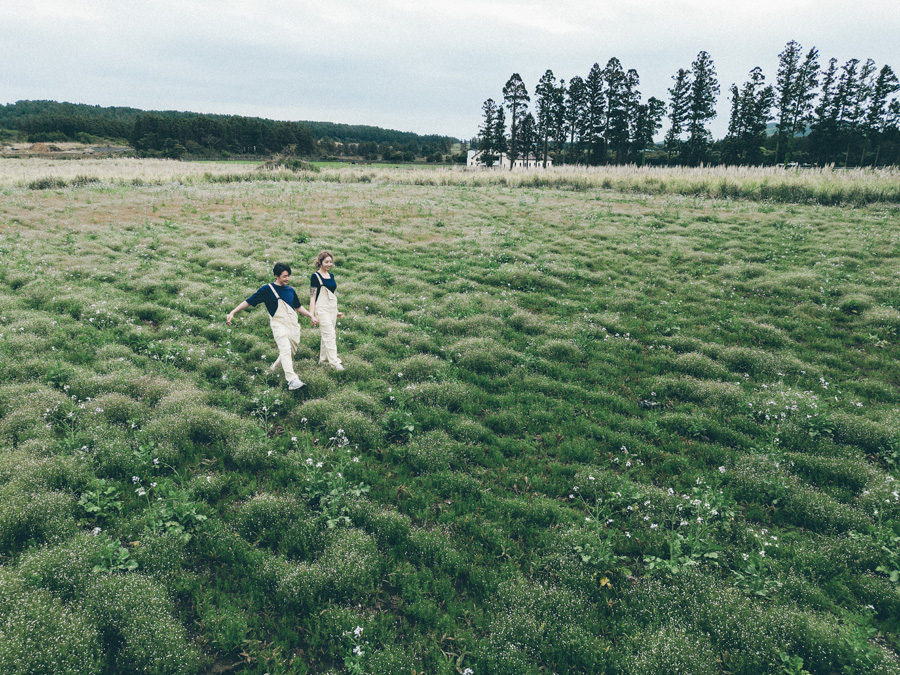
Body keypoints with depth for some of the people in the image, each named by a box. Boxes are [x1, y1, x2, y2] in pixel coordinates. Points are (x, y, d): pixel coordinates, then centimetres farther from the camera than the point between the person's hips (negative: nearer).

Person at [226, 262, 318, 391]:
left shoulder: (290, 291, 13)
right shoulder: (267, 289, -2)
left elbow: (298, 307, 28)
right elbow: (249, 301, -1)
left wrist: (310, 315, 22)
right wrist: (233, 312, -7)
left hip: (293, 325, 6)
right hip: (278, 324, -6)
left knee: (291, 352, 7)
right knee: (285, 350, -21)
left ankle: (274, 367, 33)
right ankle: (292, 380, -30)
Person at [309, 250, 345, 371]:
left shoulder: (331, 276, 13)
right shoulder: (315, 276, -6)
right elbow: (312, 296, -8)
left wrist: (336, 311, 24)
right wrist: (312, 314, -14)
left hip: (332, 308, 7)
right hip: (322, 309, -7)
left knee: (326, 334, 12)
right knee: (330, 334, -13)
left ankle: (323, 358, 23)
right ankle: (334, 362, -13)